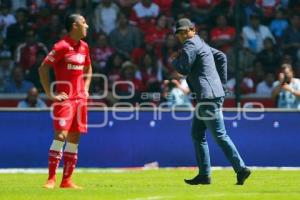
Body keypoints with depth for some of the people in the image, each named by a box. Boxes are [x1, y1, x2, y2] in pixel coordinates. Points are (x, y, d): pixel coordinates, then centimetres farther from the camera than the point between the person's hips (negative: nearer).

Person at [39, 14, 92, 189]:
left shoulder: (84, 47, 11)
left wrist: (85, 89, 14)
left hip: (80, 99, 7)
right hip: (64, 98, -7)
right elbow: (43, 68, -10)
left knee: (74, 138, 6)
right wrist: (50, 94, -12)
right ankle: (51, 178, -12)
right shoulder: (62, 46, -11)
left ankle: (67, 180, 11)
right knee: (61, 135, -15)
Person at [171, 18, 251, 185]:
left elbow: (183, 69, -14)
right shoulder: (201, 43, 21)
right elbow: (221, 57, 25)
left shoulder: (190, 44, -8)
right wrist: (222, 82, 21)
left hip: (209, 96, -10)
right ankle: (204, 175, 13)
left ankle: (241, 169, -13)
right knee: (197, 135, 13)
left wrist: (175, 60, 7)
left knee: (220, 135, -11)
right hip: (205, 97, 10)